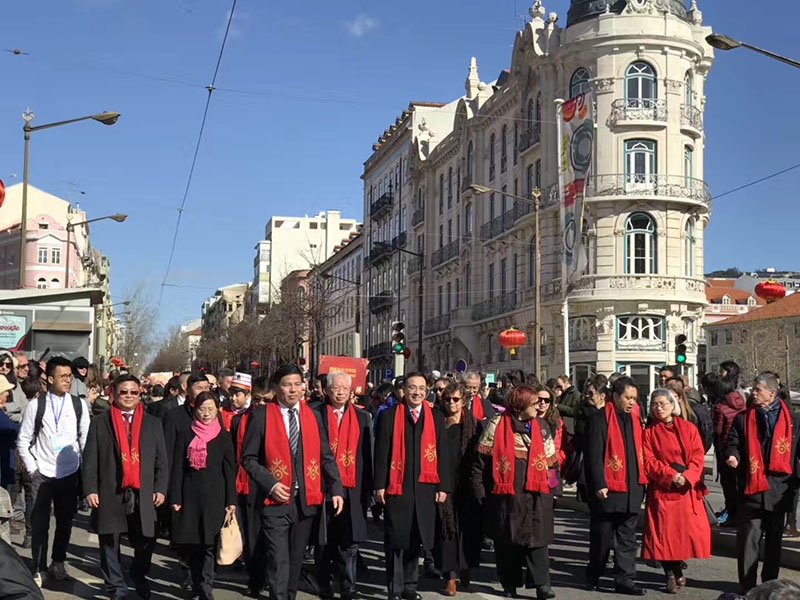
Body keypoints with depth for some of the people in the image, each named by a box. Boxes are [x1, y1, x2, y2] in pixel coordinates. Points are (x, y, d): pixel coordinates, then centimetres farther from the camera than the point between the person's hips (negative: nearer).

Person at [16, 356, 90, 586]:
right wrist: (31, 468, -3)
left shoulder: (78, 405, 1)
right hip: (42, 473, -2)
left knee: (65, 521, 9)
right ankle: (37, 567, 11)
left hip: (69, 473, 2)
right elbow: (23, 440, 2)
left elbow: (86, 438, 6)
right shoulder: (36, 405, -3)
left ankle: (58, 562, 26)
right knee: (39, 523, -1)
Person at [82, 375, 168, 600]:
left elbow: (161, 460, 11)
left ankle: (139, 576, 25)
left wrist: (160, 489, 1)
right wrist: (90, 490, -5)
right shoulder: (99, 423, 7)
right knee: (110, 543, 3)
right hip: (110, 495, -1)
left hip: (143, 495, 1)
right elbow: (90, 460, 4)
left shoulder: (152, 424, 13)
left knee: (146, 542, -1)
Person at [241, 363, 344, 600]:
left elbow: (326, 456, 9)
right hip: (276, 500, -4)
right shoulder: (262, 416, -3)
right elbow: (248, 458, -2)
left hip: (307, 499, 4)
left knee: (296, 559, 14)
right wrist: (270, 484, -13)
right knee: (279, 561, -8)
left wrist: (336, 489, 0)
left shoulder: (313, 416, 9)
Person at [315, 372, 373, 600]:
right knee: (325, 541, 6)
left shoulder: (362, 417, 10)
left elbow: (367, 455, 10)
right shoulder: (315, 415, 2)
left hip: (352, 490, 1)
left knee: (350, 543, 1)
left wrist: (367, 488, 5)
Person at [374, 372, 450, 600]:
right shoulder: (389, 416, 3)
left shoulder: (436, 418, 10)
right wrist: (380, 485, -5)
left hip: (424, 487, 2)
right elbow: (381, 452, 1)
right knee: (395, 539, 1)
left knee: (414, 539, 9)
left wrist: (443, 486, 4)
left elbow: (442, 454, 9)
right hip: (396, 486, -2)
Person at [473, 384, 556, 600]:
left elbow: (551, 459, 16)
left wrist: (553, 485, 7)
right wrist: (480, 492, -4)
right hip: (504, 494, -2)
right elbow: (481, 460, 0)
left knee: (537, 537, -5)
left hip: (534, 493, 2)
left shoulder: (542, 426, 12)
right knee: (506, 540, 6)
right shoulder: (497, 425, 0)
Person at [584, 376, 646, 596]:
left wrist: (641, 482, 13)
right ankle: (593, 576, 22)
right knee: (602, 538, 7)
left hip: (632, 490, 6)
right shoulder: (599, 419, -8)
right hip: (607, 490, -6)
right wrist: (599, 485, -16)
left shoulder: (635, 419, 12)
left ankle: (625, 580, 12)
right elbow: (594, 456, -11)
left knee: (627, 539, 7)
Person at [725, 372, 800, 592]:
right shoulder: (743, 419, 6)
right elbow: (733, 444, 6)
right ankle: (747, 586, 3)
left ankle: (770, 584, 22)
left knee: (774, 539, 11)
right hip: (752, 487, -1)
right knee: (748, 538, -4)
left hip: (779, 489, 1)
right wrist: (732, 456, -16)